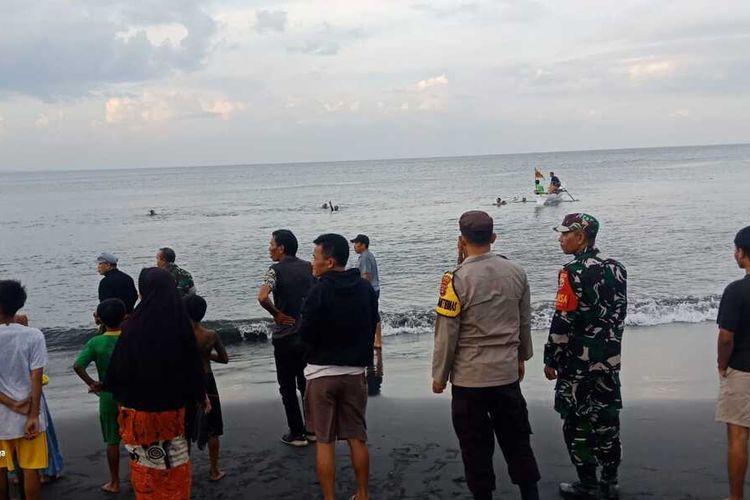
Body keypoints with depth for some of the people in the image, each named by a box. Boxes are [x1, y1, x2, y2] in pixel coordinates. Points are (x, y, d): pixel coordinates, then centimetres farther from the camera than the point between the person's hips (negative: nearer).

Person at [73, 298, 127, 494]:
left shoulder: (95, 342, -10)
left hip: (108, 397, 0)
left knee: (112, 441, 12)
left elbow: (78, 366, -20)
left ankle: (114, 483, 22)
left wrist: (91, 383, -8)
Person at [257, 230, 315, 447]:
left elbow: (262, 297, -29)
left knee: (288, 388, 7)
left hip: (285, 337, -5)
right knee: (307, 384, 17)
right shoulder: (309, 268, 3)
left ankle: (297, 433, 12)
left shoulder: (276, 270, -13)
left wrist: (277, 314, -15)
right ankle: (313, 429, 23)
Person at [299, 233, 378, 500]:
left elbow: (306, 334, -13)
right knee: (357, 437, 13)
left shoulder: (320, 291, -16)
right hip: (355, 371, 5)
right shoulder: (365, 288, -1)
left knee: (324, 441, 5)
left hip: (322, 373, -4)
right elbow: (373, 326, 8)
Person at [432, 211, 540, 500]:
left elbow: (447, 334, -12)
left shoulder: (457, 279, -16)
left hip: (469, 377, -4)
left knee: (476, 444, 9)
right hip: (507, 372, 4)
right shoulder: (516, 272, -1)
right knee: (516, 438, 17)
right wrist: (522, 357, 23)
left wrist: (439, 375, -1)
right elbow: (525, 322, 9)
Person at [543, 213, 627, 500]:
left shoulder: (573, 272, -17)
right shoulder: (616, 269, 4)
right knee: (606, 420, 14)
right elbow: (620, 313, 11)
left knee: (578, 423, 6)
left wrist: (551, 360, -9)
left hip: (578, 362, -6)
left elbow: (563, 322, -18)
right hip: (610, 361, 7)